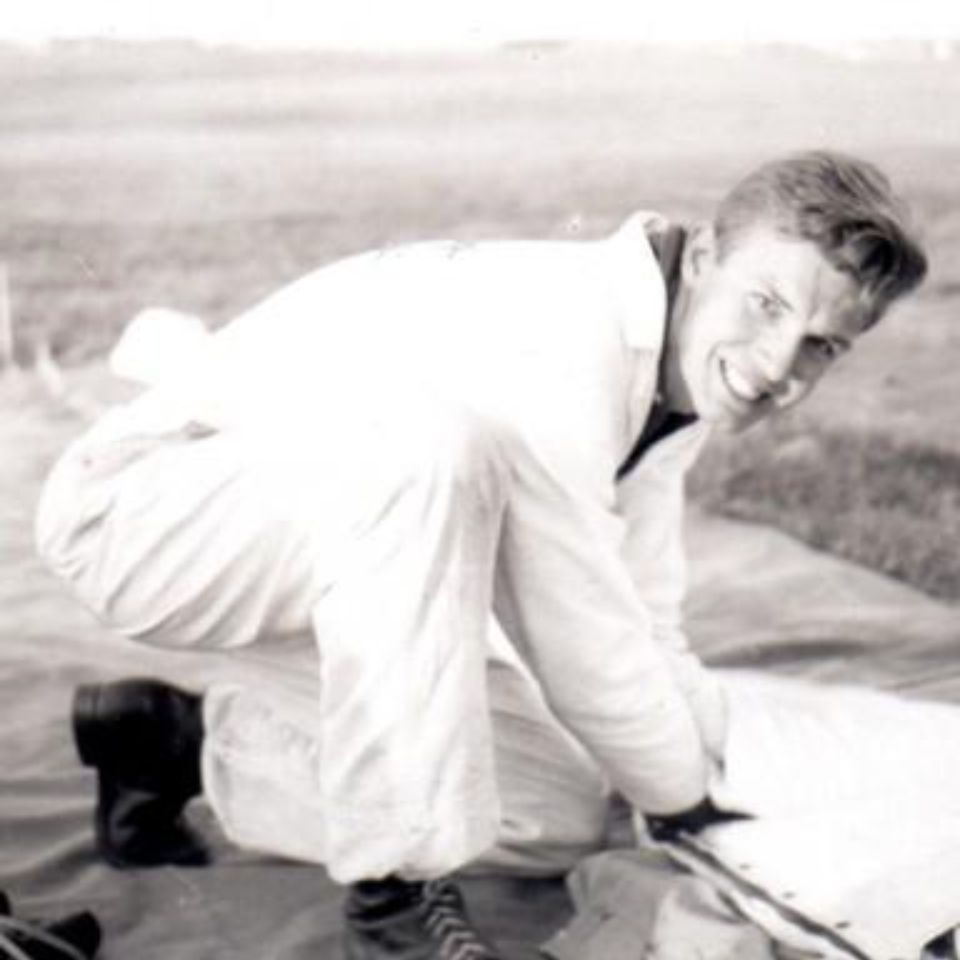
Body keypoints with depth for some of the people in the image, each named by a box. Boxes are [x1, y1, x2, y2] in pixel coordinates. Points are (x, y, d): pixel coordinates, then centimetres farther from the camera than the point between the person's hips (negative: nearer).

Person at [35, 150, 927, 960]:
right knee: (424, 441, -39)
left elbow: (642, 629, 9)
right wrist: (689, 803, -7)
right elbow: (582, 644, -24)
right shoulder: (553, 350, -31)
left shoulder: (675, 364, 0)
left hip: (305, 542, 9)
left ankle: (189, 742, 15)